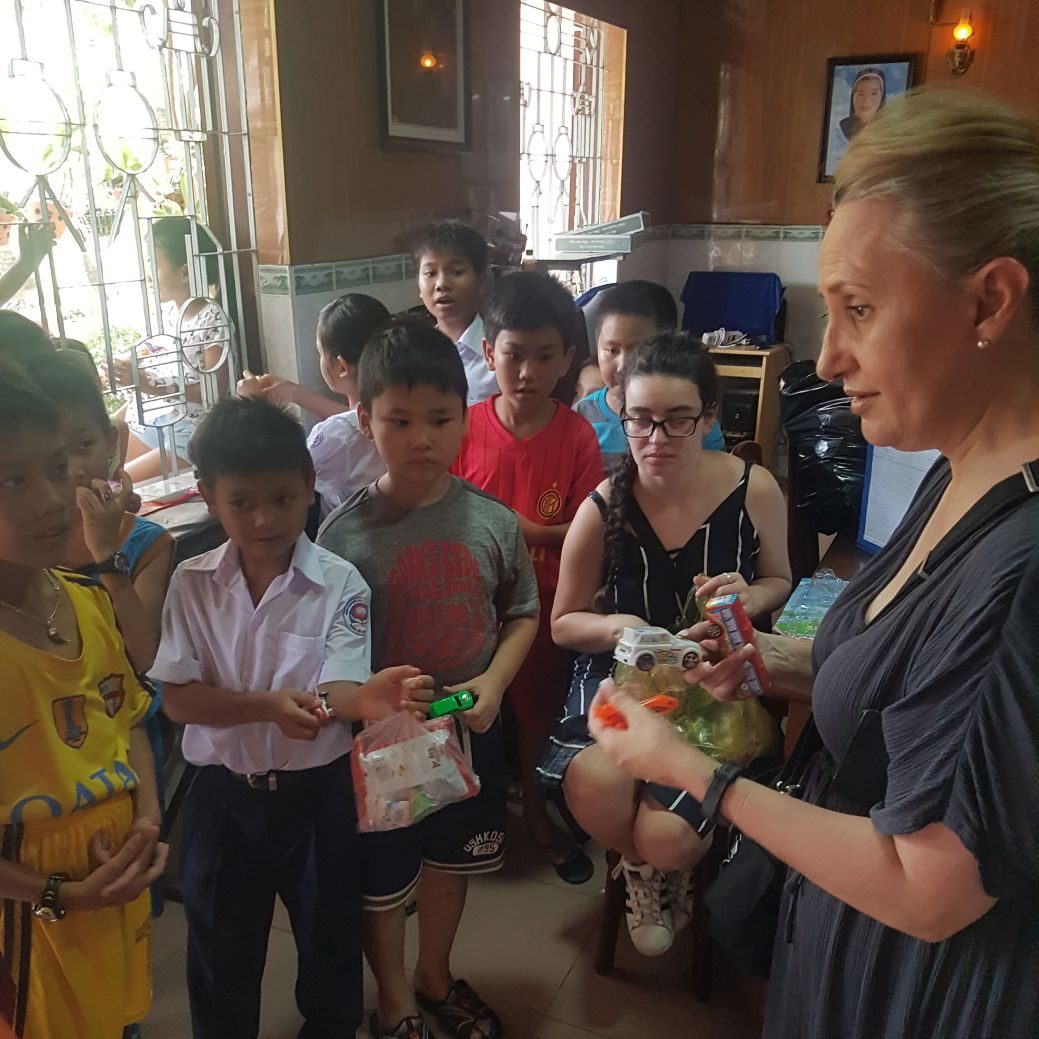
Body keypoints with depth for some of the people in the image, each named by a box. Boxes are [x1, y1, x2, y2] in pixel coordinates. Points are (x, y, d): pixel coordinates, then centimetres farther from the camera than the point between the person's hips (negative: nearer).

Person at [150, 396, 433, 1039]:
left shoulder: (340, 584, -14)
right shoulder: (193, 584, -7)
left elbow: (335, 690, -22)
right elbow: (176, 698, -10)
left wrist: (362, 698, -47)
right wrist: (268, 706, -27)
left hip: (316, 789, -1)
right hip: (223, 791, 2)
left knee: (329, 934, 18)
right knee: (220, 946, 20)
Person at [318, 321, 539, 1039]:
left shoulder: (493, 521, -10)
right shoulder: (345, 534, -16)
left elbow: (522, 614, 2)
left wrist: (491, 684, -12)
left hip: (471, 729, 3)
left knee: (451, 862, 24)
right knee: (383, 877, 17)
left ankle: (435, 976, 53)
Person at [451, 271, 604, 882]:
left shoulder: (577, 436, -11)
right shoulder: (465, 428, -9)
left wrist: (531, 533, -23)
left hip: (544, 605, 0)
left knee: (538, 712, 18)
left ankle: (537, 813, 43)